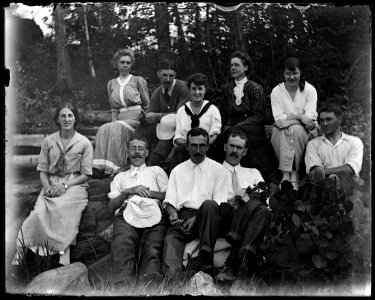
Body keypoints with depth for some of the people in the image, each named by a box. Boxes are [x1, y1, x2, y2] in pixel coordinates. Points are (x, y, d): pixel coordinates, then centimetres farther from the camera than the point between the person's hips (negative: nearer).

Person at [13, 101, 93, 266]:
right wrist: (47, 187, -8)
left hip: (75, 185, -2)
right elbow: (42, 170, 12)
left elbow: (86, 175, 2)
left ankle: (61, 257, -32)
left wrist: (65, 185, -11)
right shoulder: (48, 142, 13)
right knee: (39, 212, -29)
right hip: (51, 186, 3)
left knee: (59, 209, -34)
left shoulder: (84, 143, 5)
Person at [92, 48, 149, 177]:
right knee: (103, 129, -28)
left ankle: (113, 168, -33)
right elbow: (114, 109, 17)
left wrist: (139, 118, -8)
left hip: (136, 119, -3)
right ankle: (99, 167, -34)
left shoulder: (138, 81, 9)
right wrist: (114, 122, -2)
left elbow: (147, 105, 9)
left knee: (115, 129, -32)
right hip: (120, 120, 3)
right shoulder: (111, 84, 19)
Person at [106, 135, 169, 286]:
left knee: (153, 249, -35)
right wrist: (128, 191, 5)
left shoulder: (156, 170, 35)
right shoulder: (120, 176, 37)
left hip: (153, 213, 0)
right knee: (122, 247, -36)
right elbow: (111, 207, 21)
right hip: (127, 213, 1)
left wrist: (148, 192, 1)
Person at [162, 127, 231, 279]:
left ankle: (206, 259, -36)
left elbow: (219, 205, 2)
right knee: (171, 238, -30)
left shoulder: (218, 169, 13)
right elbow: (169, 201, 14)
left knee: (209, 205, -35)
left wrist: (196, 219, -13)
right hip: (182, 217, 1)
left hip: (206, 217, -1)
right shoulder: (177, 170, 22)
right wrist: (173, 215, -11)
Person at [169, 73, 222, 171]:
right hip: (183, 153, 2)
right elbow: (177, 136, 11)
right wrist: (186, 143, -12)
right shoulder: (181, 110, 15)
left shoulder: (213, 110, 9)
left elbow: (215, 135, 0)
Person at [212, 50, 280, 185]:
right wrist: (226, 127, -4)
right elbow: (223, 115, 17)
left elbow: (259, 116, -4)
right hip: (231, 129, 4)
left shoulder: (255, 88, 3)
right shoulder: (226, 89, 17)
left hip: (251, 131, -4)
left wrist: (238, 126, -15)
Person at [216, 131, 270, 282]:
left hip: (250, 217, 2)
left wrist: (243, 194, -2)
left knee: (263, 211, -35)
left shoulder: (253, 173, 32)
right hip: (223, 217, -2)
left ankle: (231, 266, -48)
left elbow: (265, 200, 16)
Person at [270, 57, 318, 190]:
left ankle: (294, 175, -32)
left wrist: (288, 118, -21)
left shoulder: (310, 90, -2)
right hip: (282, 134, 1)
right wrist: (300, 117, -18)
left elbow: (310, 118, -11)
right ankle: (286, 173, -33)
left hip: (304, 132, -1)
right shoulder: (276, 91, 0)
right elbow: (279, 120, -10)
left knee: (296, 130, -32)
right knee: (283, 131, -32)